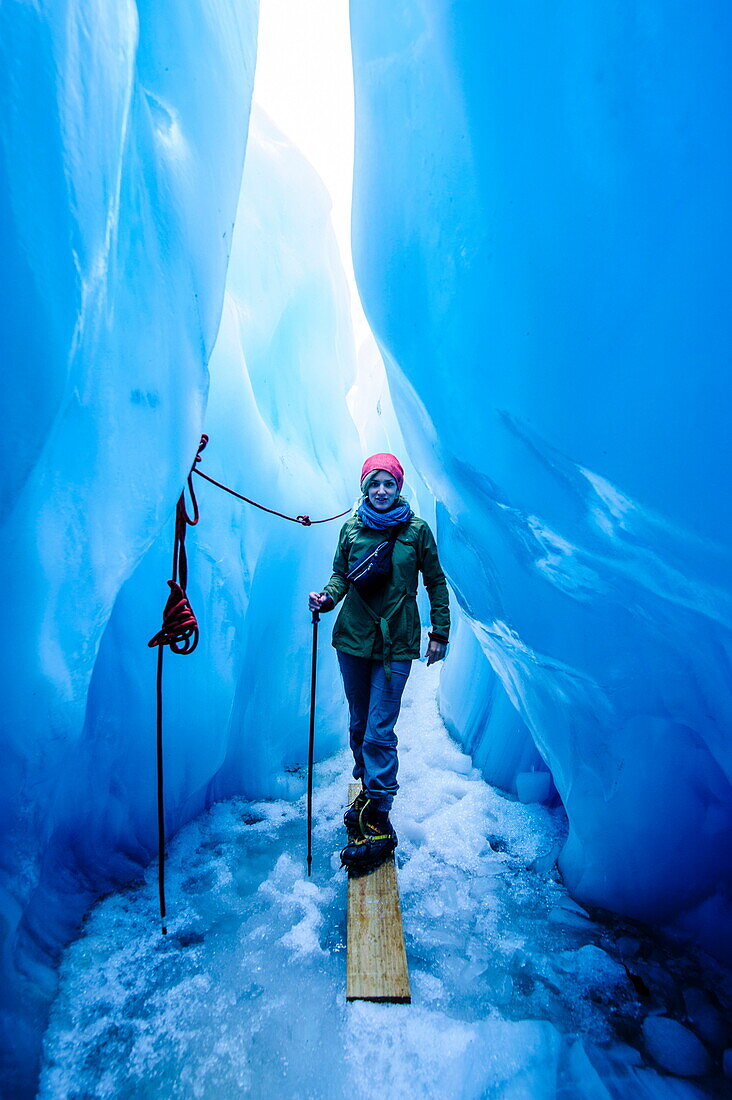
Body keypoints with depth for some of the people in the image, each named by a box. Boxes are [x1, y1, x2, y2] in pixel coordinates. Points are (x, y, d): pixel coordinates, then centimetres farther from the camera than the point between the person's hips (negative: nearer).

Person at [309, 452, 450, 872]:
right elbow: (341, 575, 11)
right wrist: (326, 598, -10)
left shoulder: (416, 529, -3)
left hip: (396, 644, -3)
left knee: (379, 731, -5)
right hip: (353, 638, 4)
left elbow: (436, 582, 4)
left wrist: (440, 633, 2)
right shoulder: (352, 527, 3)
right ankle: (369, 790, 36)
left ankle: (378, 821, 7)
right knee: (359, 724, 15)